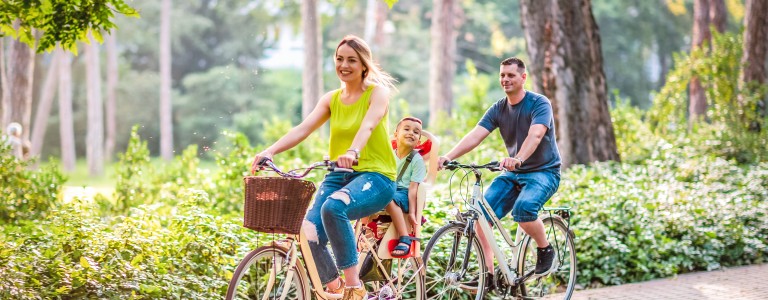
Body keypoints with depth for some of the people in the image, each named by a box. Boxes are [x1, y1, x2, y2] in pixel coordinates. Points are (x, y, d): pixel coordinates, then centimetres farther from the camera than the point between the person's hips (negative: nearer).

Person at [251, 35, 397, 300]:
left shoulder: (378, 92, -3)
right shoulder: (332, 99, 11)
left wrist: (353, 152, -44)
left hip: (375, 176, -5)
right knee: (310, 236, -19)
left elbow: (368, 125, -24)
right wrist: (270, 151, -20)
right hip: (339, 175, 5)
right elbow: (302, 129, -3)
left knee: (333, 207, -36)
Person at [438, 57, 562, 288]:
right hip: (513, 174, 6)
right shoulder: (498, 109, 3)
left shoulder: (539, 104, -13)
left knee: (523, 207, -35)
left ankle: (545, 250, -7)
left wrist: (518, 159, -51)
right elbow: (475, 135, -10)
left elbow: (535, 135, -31)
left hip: (543, 172, -6)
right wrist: (449, 156, -28)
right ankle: (488, 274, -7)